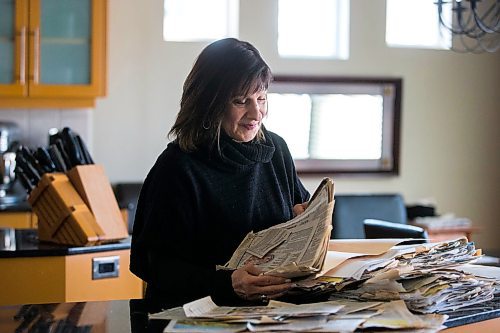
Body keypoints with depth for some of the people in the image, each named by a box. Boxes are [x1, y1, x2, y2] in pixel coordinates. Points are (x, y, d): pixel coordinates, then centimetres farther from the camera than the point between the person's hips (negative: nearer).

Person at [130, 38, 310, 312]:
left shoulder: (276, 149, 9)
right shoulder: (178, 167, -10)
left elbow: (299, 206, 24)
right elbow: (159, 267, -13)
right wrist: (227, 285, -30)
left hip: (280, 302, 7)